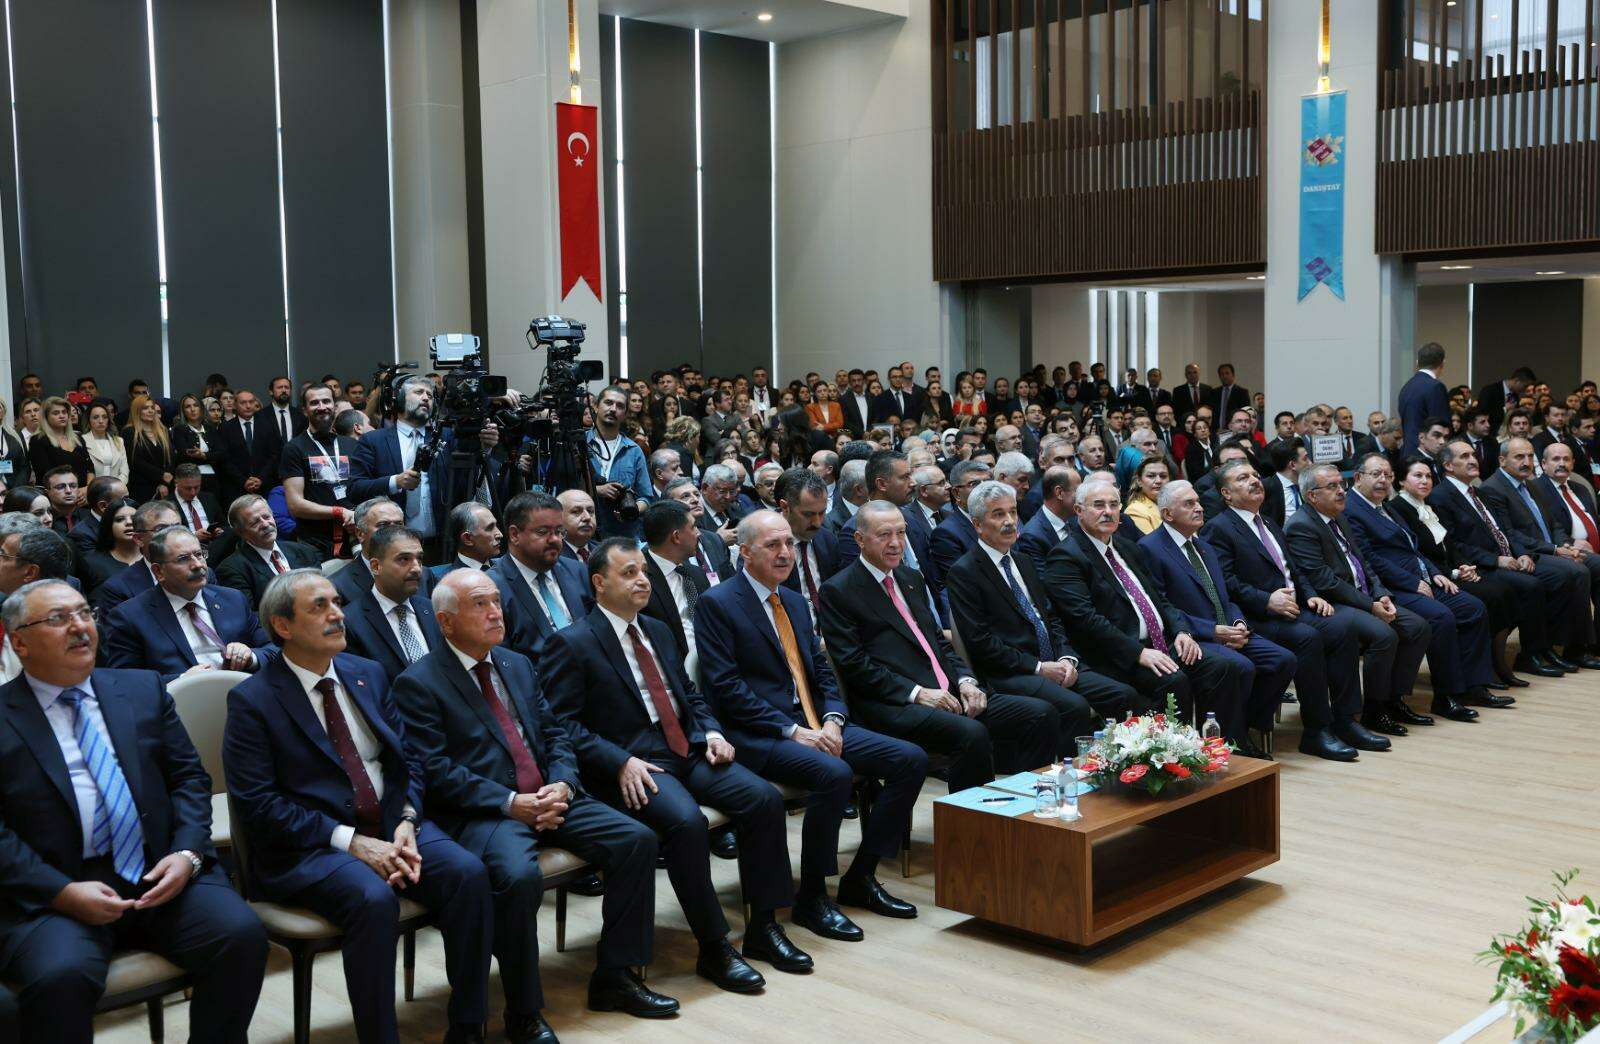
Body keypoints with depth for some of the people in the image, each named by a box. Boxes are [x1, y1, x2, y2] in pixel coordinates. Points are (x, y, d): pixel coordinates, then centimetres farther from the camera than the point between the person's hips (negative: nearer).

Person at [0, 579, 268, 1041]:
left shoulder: (144, 690, 14)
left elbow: (189, 777, 13)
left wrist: (187, 854, -5)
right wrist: (63, 893, -16)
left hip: (160, 875, 3)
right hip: (50, 892, -3)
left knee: (241, 932, -21)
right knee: (61, 975, -32)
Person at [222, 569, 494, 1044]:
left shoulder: (368, 674, 12)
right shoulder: (252, 700, -5)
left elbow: (407, 760, 13)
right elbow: (255, 804, -12)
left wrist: (407, 822, -8)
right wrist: (349, 841, -19)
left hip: (391, 824, 5)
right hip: (307, 845, -5)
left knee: (468, 872, -21)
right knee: (373, 898, -34)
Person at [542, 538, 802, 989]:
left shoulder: (658, 631, 20)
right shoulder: (570, 644, -3)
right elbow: (563, 723, -10)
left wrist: (710, 732, 5)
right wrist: (621, 762, -21)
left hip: (687, 752, 7)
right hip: (633, 768, -7)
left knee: (765, 798, -14)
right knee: (687, 821, -33)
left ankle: (763, 926, -4)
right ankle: (713, 948, -19)